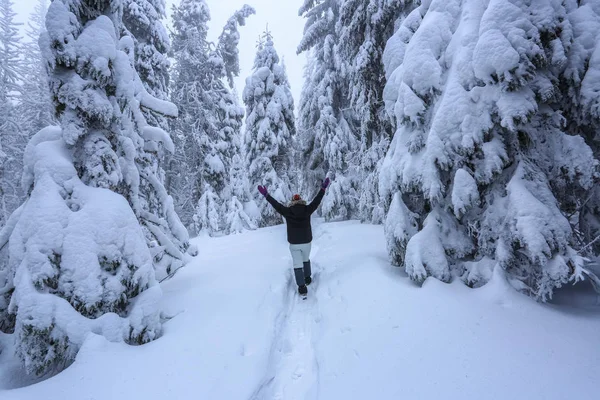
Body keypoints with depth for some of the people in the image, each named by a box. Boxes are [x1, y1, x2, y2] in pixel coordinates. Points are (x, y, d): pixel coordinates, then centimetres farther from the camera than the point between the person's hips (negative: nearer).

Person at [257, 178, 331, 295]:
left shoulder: (288, 212, -11)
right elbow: (316, 201, -2)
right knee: (306, 259, 27)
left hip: (294, 243, -1)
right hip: (306, 242, 2)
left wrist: (266, 195, 6)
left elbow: (276, 205, -4)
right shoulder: (307, 210, -10)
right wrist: (323, 188, 7)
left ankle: (302, 287, -1)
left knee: (298, 264, 4)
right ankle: (307, 278, 39)